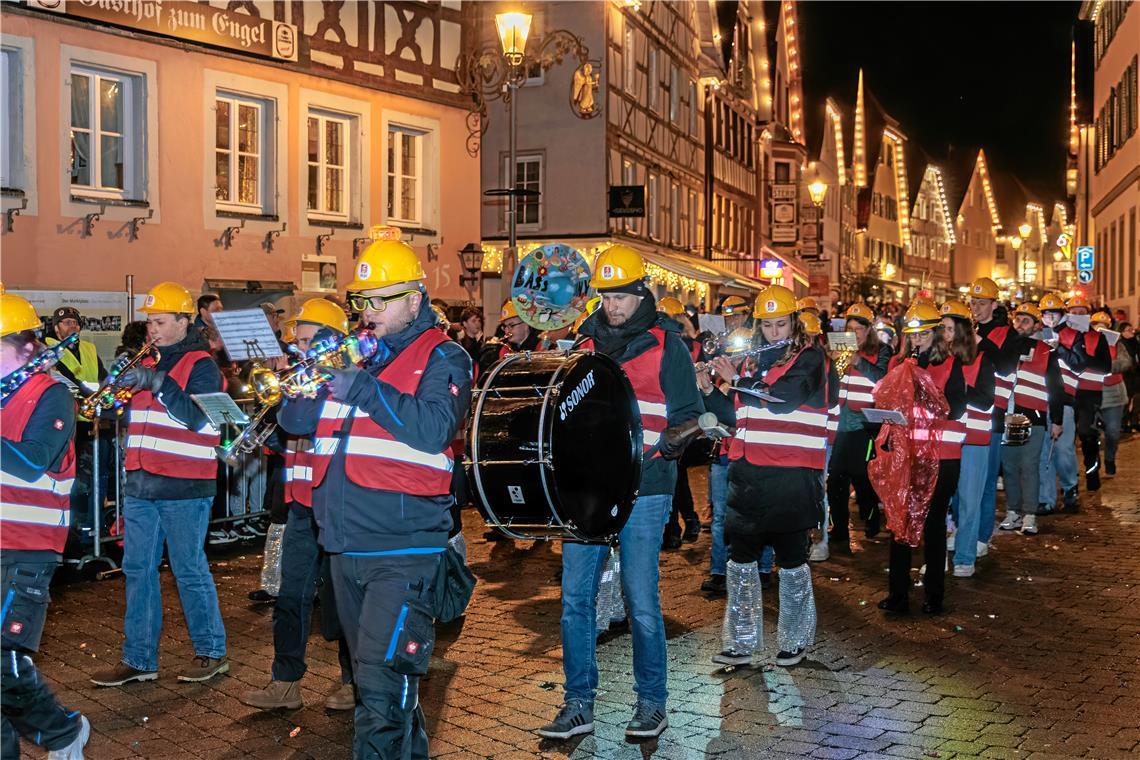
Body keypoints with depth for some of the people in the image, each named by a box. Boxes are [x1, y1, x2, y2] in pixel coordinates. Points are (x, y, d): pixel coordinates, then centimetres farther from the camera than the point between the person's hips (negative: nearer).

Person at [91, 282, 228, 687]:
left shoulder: (200, 365, -5)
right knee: (138, 569, 9)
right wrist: (118, 387, -2)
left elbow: (197, 418, -19)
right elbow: (125, 415, 17)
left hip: (184, 486, -7)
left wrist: (158, 382, -23)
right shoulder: (147, 361, 16)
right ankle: (138, 659, 18)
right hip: (141, 483, 7)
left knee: (189, 570, 0)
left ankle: (211, 652, 14)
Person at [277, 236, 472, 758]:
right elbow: (295, 421, 14)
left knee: (383, 685, -13)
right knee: (369, 676, 19)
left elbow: (434, 429, -20)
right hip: (344, 547, 7)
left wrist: (362, 387, -20)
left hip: (403, 550, -7)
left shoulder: (441, 358, -3)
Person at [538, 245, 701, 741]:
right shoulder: (587, 342, 12)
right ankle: (579, 705, 14)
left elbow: (688, 413, -1)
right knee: (575, 596, 3)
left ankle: (651, 703, 17)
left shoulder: (665, 344, 0)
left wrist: (671, 442, -19)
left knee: (641, 601, 0)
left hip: (643, 489, -4)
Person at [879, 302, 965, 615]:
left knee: (934, 522, 4)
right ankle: (898, 594, 10)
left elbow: (957, 407, -10)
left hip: (941, 456, -3)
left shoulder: (950, 364, 1)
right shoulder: (898, 363, 11)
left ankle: (934, 594, 14)